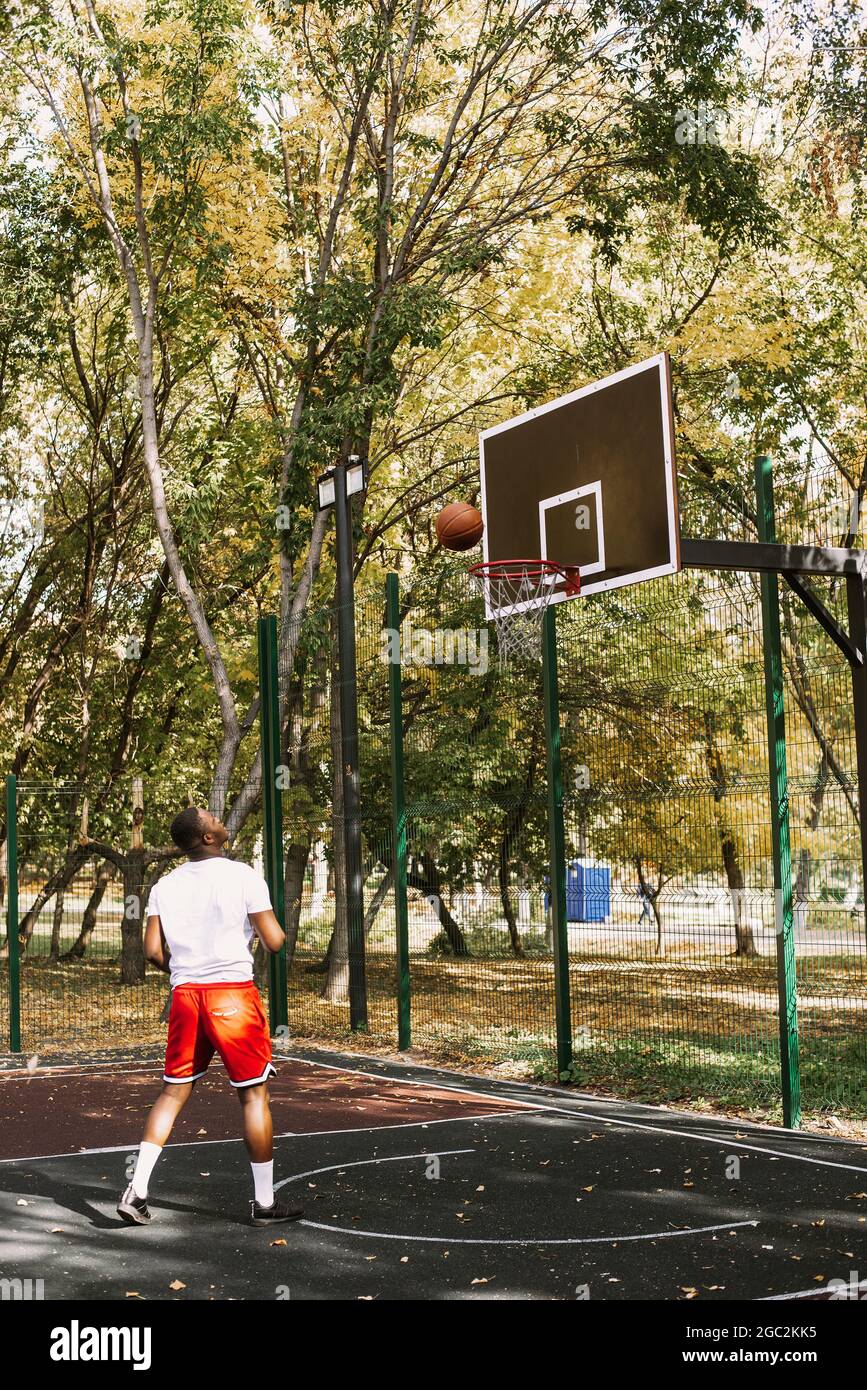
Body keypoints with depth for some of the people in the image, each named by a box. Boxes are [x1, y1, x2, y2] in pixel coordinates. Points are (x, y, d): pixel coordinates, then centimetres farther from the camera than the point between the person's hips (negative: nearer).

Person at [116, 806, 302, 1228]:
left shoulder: (165, 886, 7)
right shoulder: (244, 877, -8)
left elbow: (153, 950, 2)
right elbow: (274, 941, -9)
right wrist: (277, 930, 13)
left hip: (185, 994, 5)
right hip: (233, 993, -5)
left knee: (173, 1093, 14)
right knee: (255, 1095, 5)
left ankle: (136, 1191, 6)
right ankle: (264, 1202, 10)